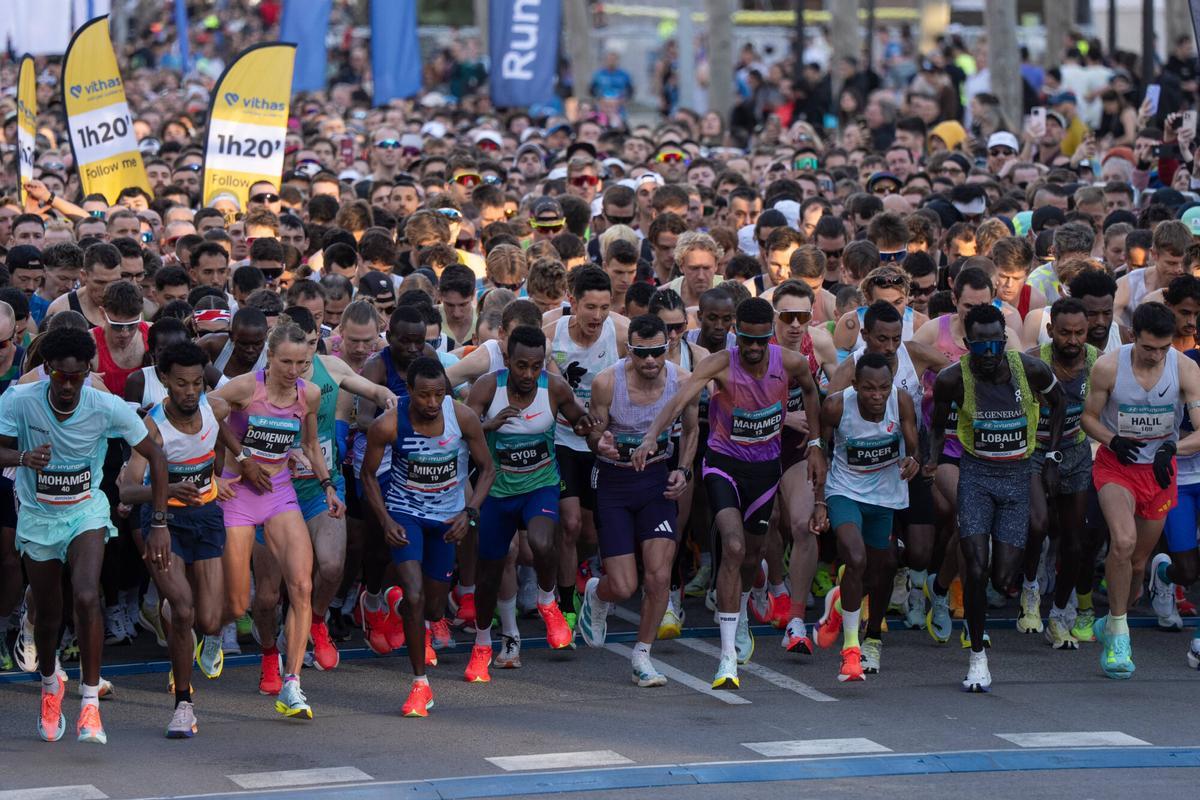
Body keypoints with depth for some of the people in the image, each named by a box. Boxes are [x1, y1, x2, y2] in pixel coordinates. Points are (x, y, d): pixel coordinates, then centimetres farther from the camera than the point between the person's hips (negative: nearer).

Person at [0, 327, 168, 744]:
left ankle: (90, 702, -15)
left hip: (86, 512, -1)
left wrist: (159, 524, -11)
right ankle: (50, 682, 42)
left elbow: (155, 456, -9)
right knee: (48, 615, 10)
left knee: (87, 598, -25)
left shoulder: (108, 407, -20)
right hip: (37, 517, 1)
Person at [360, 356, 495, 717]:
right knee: (414, 595, -21)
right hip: (405, 512, -2)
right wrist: (386, 521, -16)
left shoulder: (463, 418, -19)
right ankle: (420, 685, -9)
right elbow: (368, 474, -6)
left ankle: (416, 621, 51)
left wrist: (470, 512, -18)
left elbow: (486, 468, -5)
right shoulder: (388, 425, -22)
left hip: (447, 515, 2)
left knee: (434, 607, 11)